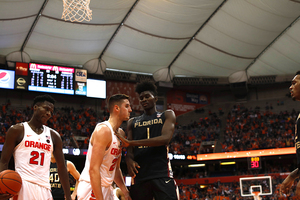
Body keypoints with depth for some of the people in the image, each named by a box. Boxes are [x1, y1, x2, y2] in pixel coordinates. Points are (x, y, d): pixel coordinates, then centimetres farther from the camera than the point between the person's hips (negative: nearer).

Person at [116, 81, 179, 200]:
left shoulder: (167, 115, 11)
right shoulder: (132, 122, 22)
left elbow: (165, 138, -8)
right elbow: (129, 150, 16)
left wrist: (131, 142, -13)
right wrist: (129, 159, -11)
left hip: (162, 173, -3)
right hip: (139, 175, 3)